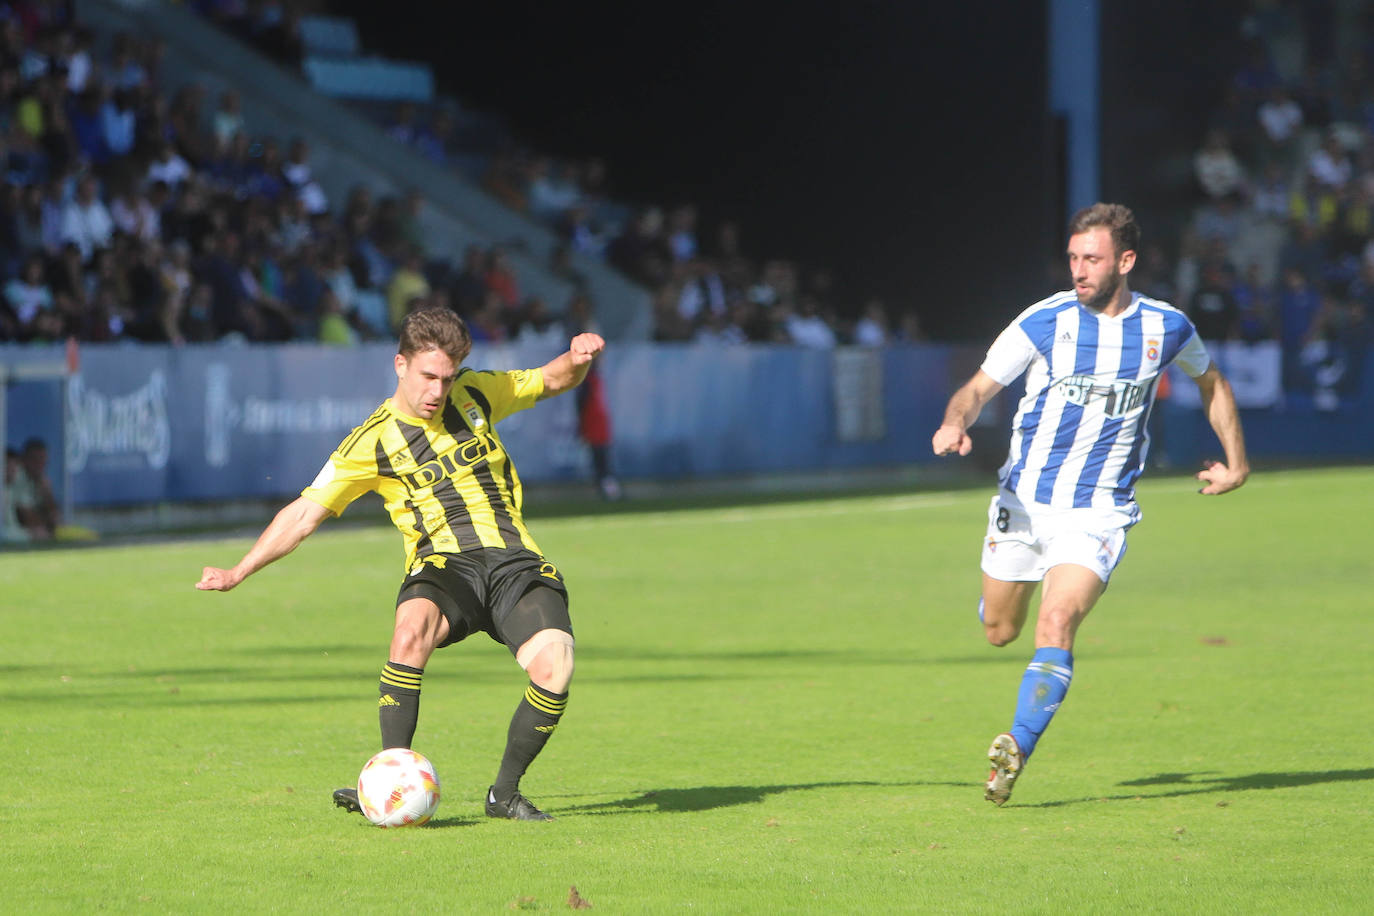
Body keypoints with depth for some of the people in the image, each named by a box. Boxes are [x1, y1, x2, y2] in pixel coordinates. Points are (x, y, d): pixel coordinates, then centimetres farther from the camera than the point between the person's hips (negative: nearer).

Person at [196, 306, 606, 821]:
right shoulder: (372, 442, 3)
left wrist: (578, 359, 3)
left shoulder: (475, 395, 13)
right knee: (413, 628, -38)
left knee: (554, 665, -26)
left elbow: (552, 382, 26)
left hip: (514, 560, 2)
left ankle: (504, 793, -5)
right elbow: (305, 513, 5)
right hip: (443, 564, -2)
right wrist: (239, 572, -1)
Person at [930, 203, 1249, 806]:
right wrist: (956, 422, -29)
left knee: (1056, 625, -21)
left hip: (1098, 510, -1)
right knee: (999, 631, 11)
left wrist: (1236, 463, 22)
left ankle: (1017, 749, -19)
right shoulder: (1045, 322, -8)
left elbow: (1211, 381, 18)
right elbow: (980, 387, -6)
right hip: (1024, 500, 1)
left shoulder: (1166, 328, -2)